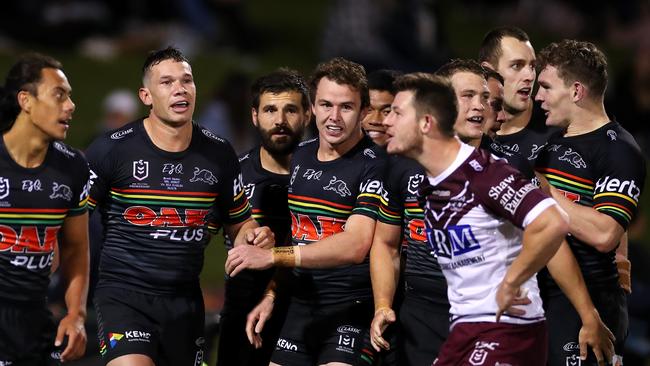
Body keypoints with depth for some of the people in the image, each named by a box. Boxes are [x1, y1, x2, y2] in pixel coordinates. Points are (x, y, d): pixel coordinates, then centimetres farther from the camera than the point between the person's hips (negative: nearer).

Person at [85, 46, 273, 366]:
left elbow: (238, 222, 18)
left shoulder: (218, 154, 6)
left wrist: (252, 236, -6)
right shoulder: (112, 150, -6)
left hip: (185, 301, 5)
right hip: (123, 293, -5)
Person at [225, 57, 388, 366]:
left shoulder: (374, 165, -13)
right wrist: (271, 295, 16)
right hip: (300, 303, 7)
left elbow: (355, 246, -23)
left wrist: (272, 256, -23)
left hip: (352, 306, -7)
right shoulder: (300, 157, 11)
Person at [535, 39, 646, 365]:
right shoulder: (554, 143, 17)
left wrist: (543, 192, -17)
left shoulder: (618, 151, -10)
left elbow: (604, 234, -23)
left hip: (587, 303, -8)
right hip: (541, 298, 8)